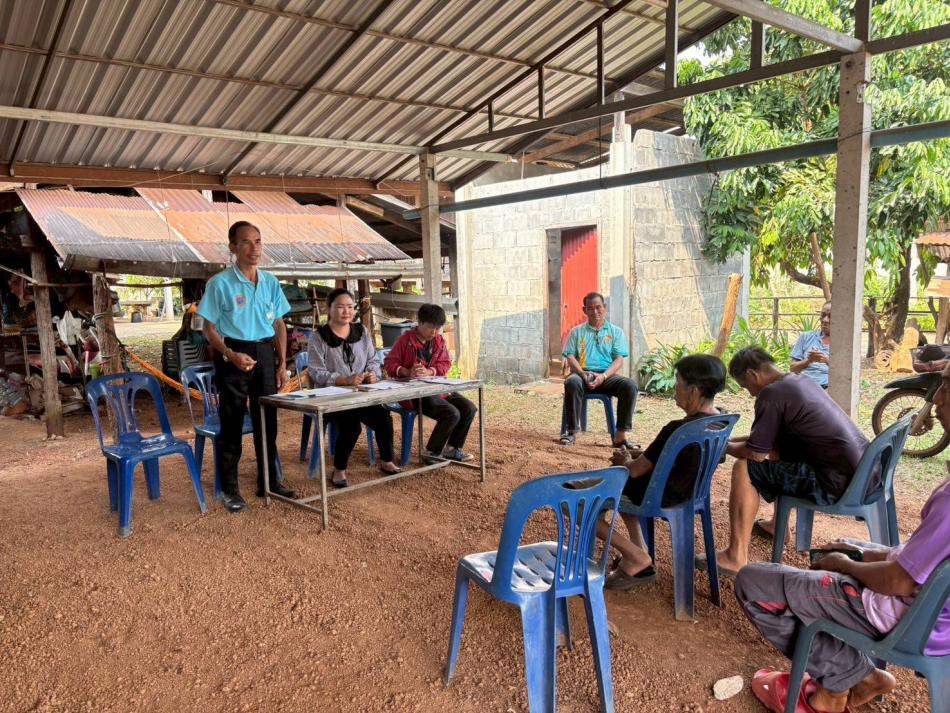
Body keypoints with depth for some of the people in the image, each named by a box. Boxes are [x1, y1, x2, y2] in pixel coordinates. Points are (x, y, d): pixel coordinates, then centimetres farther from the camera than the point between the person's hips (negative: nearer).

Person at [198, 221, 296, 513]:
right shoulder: (220, 283, -7)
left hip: (265, 354, 5)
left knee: (267, 421, 12)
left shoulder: (270, 282, 7)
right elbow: (210, 328, -6)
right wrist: (231, 355, -21)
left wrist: (282, 364, 6)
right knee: (232, 423, 2)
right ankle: (230, 489, 15)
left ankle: (268, 482, 25)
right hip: (233, 356, -4)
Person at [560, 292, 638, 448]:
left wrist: (603, 376, -14)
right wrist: (583, 373, -15)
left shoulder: (616, 332, 15)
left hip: (607, 376, 1)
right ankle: (572, 431, -27)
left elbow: (619, 359, 4)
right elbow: (570, 356, 6)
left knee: (630, 385, -29)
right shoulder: (577, 331, 16)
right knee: (572, 383, -36)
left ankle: (620, 435, -26)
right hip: (583, 374, 0)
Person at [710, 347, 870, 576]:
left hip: (840, 484, -10)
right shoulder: (800, 380, 14)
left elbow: (756, 453, -12)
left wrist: (725, 446, 6)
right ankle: (777, 525, 39)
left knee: (744, 469, -7)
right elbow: (769, 437, 26)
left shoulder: (771, 394, -14)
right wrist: (734, 440, 23)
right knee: (778, 448, 27)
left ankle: (736, 558, -4)